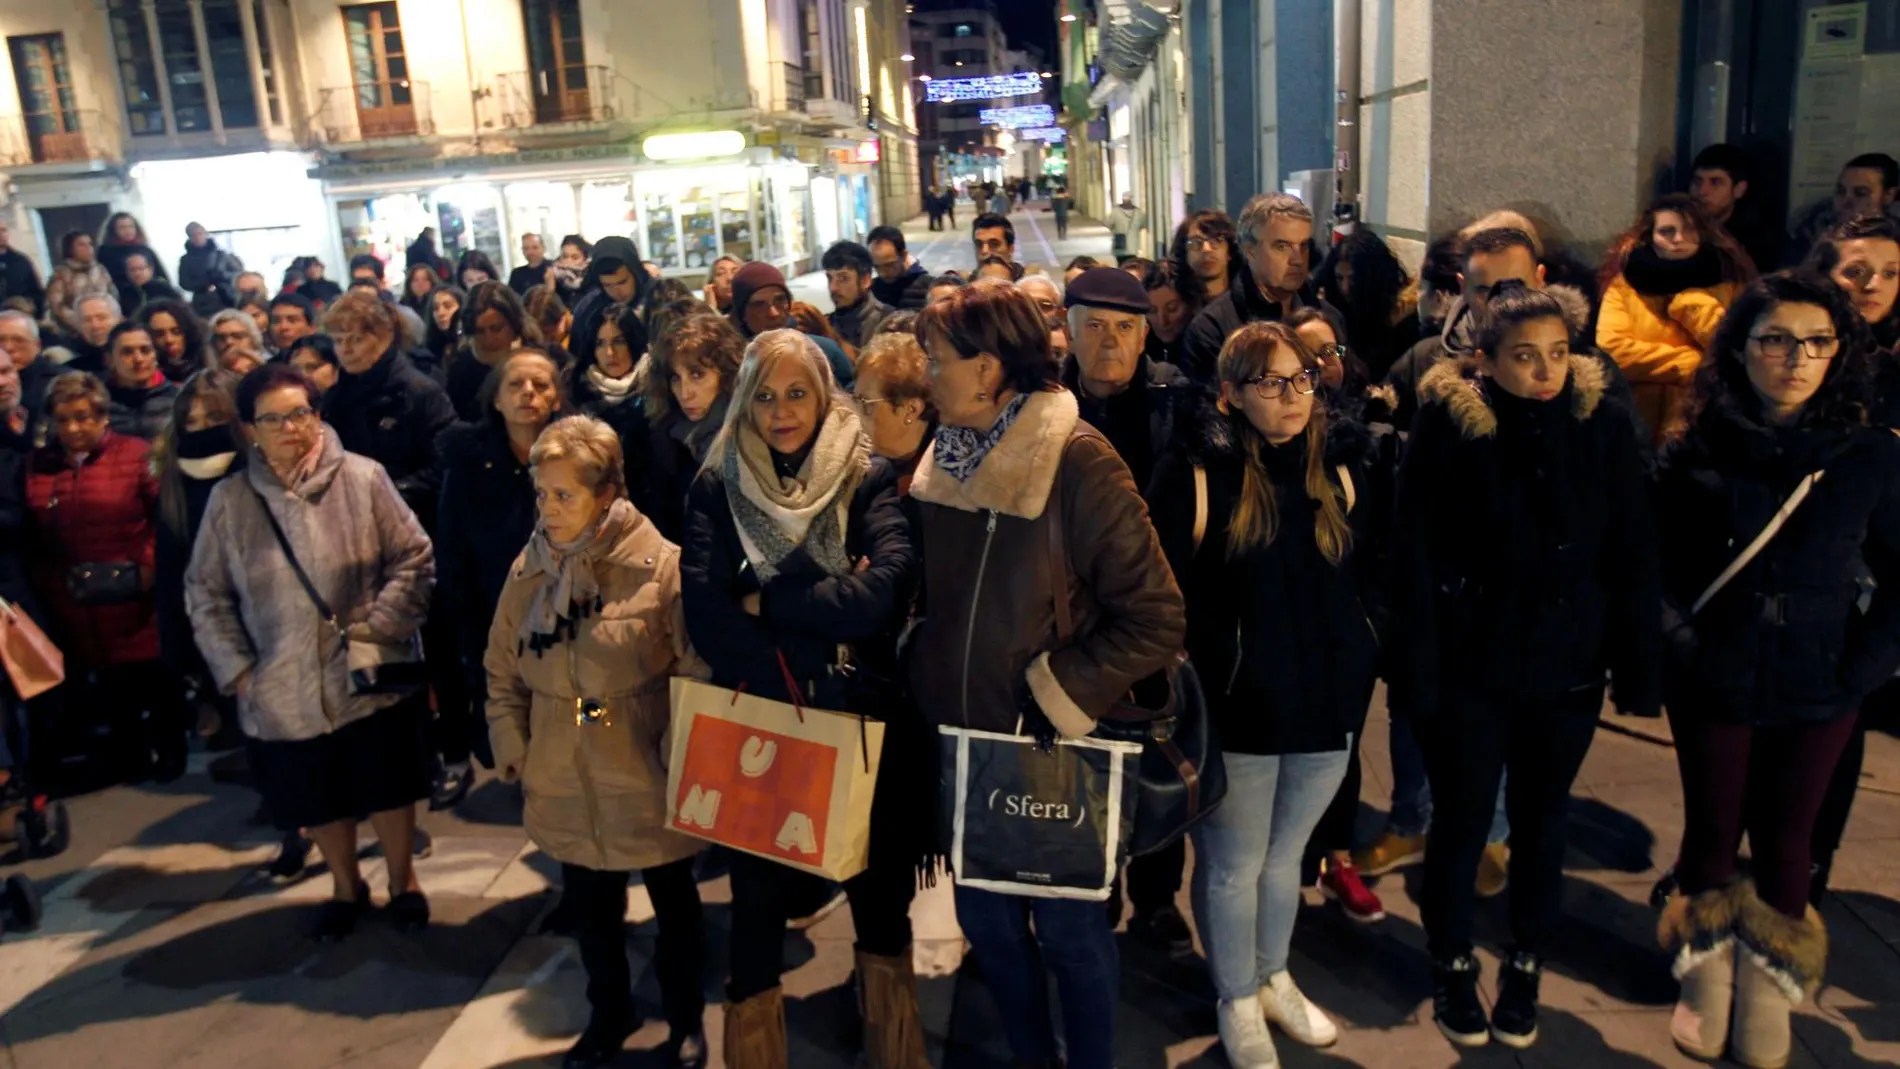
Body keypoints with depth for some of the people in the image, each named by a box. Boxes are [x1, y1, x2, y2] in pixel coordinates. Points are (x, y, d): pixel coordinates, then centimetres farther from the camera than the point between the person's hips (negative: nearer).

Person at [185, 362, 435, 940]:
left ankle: (402, 879, 37)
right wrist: (235, 667, -4)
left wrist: (378, 628, -13)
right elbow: (205, 593, 3)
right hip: (286, 688, 2)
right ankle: (345, 885, 42)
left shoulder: (364, 478, -10)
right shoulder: (229, 500, -4)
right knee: (319, 797, 18)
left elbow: (415, 558, -7)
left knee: (389, 787, 13)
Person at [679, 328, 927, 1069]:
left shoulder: (869, 479, -2)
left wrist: (769, 600, -14)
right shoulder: (716, 488, 1)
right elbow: (705, 612, -12)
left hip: (861, 723, 0)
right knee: (757, 908, 11)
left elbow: (887, 592, -18)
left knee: (881, 898, 14)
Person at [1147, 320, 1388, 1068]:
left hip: (1328, 698, 4)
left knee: (1285, 854, 22)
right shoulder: (1196, 471, -13)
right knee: (1233, 863, 11)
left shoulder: (1346, 464, 1)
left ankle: (1273, 979, 43)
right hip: (1237, 706, -4)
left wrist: (1360, 653, 6)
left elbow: (1376, 570, 12)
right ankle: (1238, 1006, 33)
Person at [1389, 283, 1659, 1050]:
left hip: (1565, 669, 2)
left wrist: (1639, 671, -3)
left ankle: (1524, 967, 38)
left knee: (1541, 824, 16)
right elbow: (1413, 558, -12)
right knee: (1462, 822, 11)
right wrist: (1417, 674, -15)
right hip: (1469, 668, -2)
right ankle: (1452, 967, 33)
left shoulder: (1605, 424, -5)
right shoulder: (1447, 424, -12)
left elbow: (1633, 557, -1)